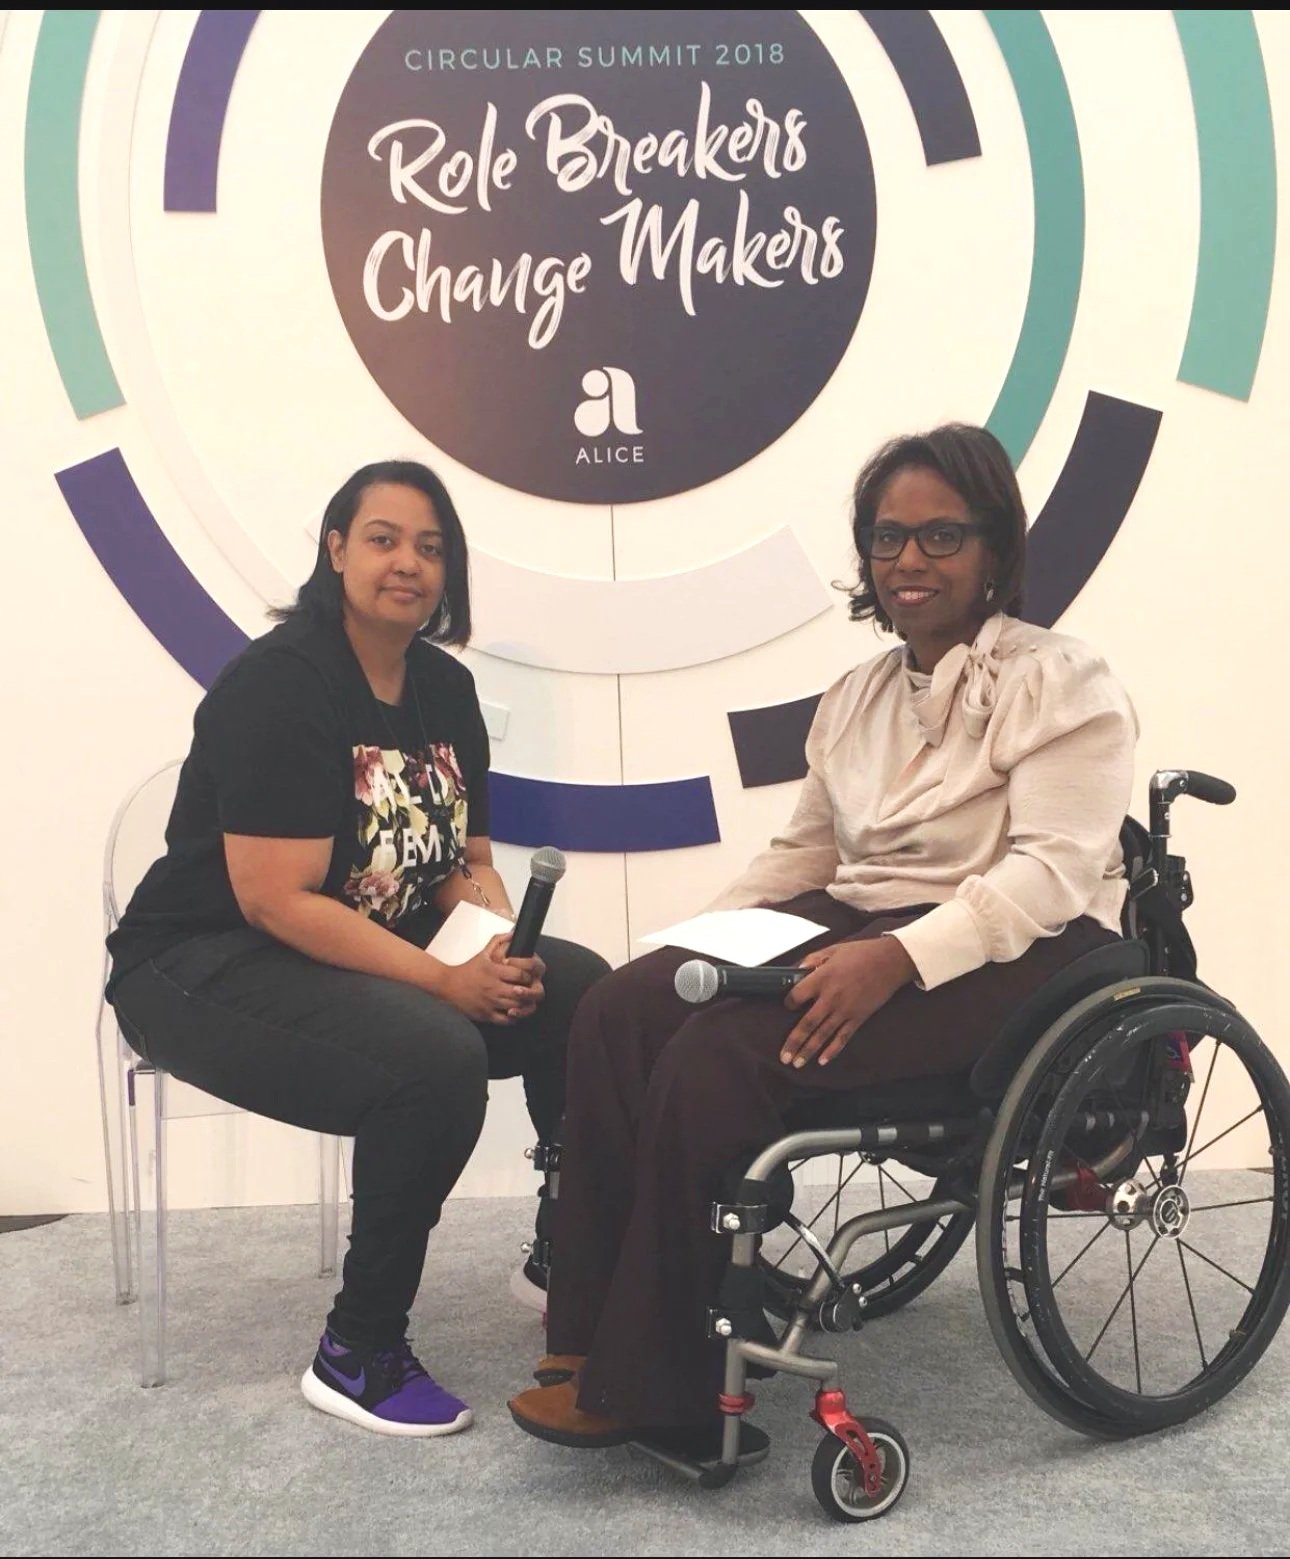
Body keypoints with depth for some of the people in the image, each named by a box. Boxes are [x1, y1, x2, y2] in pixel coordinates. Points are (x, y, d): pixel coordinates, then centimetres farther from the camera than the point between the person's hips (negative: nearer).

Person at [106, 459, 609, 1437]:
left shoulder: (445, 687, 6)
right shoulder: (278, 684, -18)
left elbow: (465, 862, 9)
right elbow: (278, 900, -24)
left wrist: (501, 947, -13)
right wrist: (447, 981, -28)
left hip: (379, 954, 8)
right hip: (207, 965, -7)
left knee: (583, 992, -12)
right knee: (435, 1056, -33)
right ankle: (358, 1355, -14)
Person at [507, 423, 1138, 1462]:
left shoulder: (1062, 686, -7)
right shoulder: (855, 698, 16)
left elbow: (1054, 871, -18)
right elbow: (805, 851, 21)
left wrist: (898, 957, -32)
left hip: (1008, 956, -7)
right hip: (856, 927, 8)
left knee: (722, 1055, -29)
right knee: (618, 1013, -17)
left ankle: (648, 1387, -15)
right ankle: (594, 1338, -13)